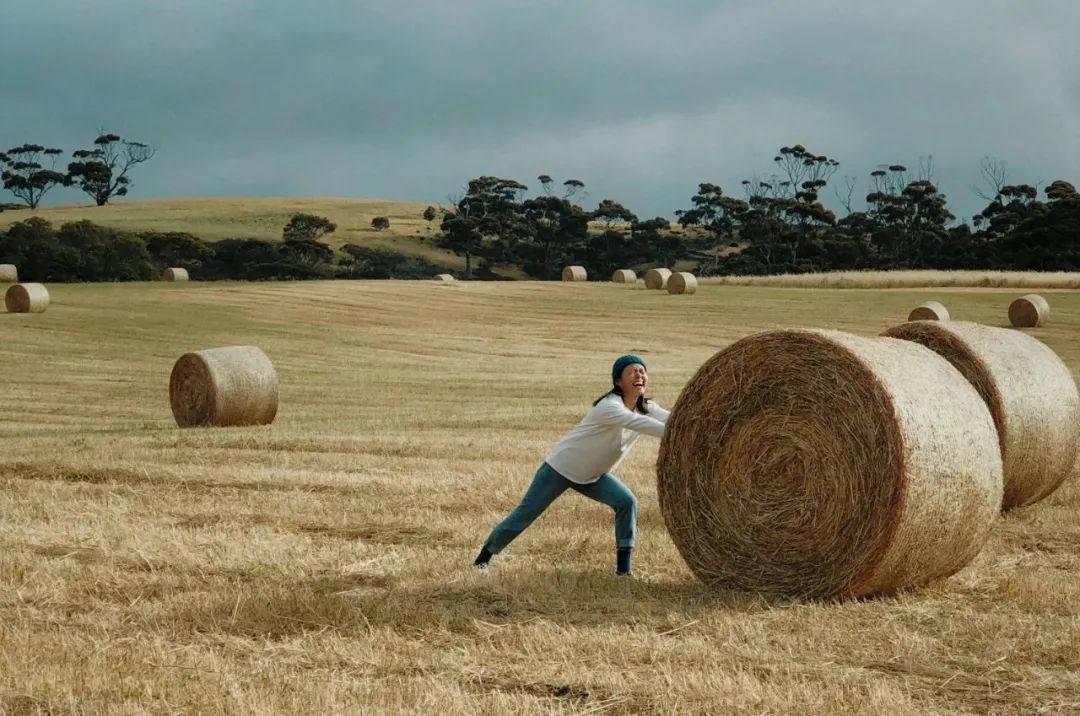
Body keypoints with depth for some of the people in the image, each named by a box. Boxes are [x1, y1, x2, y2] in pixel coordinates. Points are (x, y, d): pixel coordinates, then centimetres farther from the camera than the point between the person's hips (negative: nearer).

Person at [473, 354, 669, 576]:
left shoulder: (646, 409, -4)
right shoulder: (610, 406, -29)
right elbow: (641, 424, -45)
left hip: (592, 476, 7)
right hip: (561, 468, -7)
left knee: (627, 502, -16)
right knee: (525, 514, 2)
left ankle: (623, 567, -9)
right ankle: (484, 556, 22)